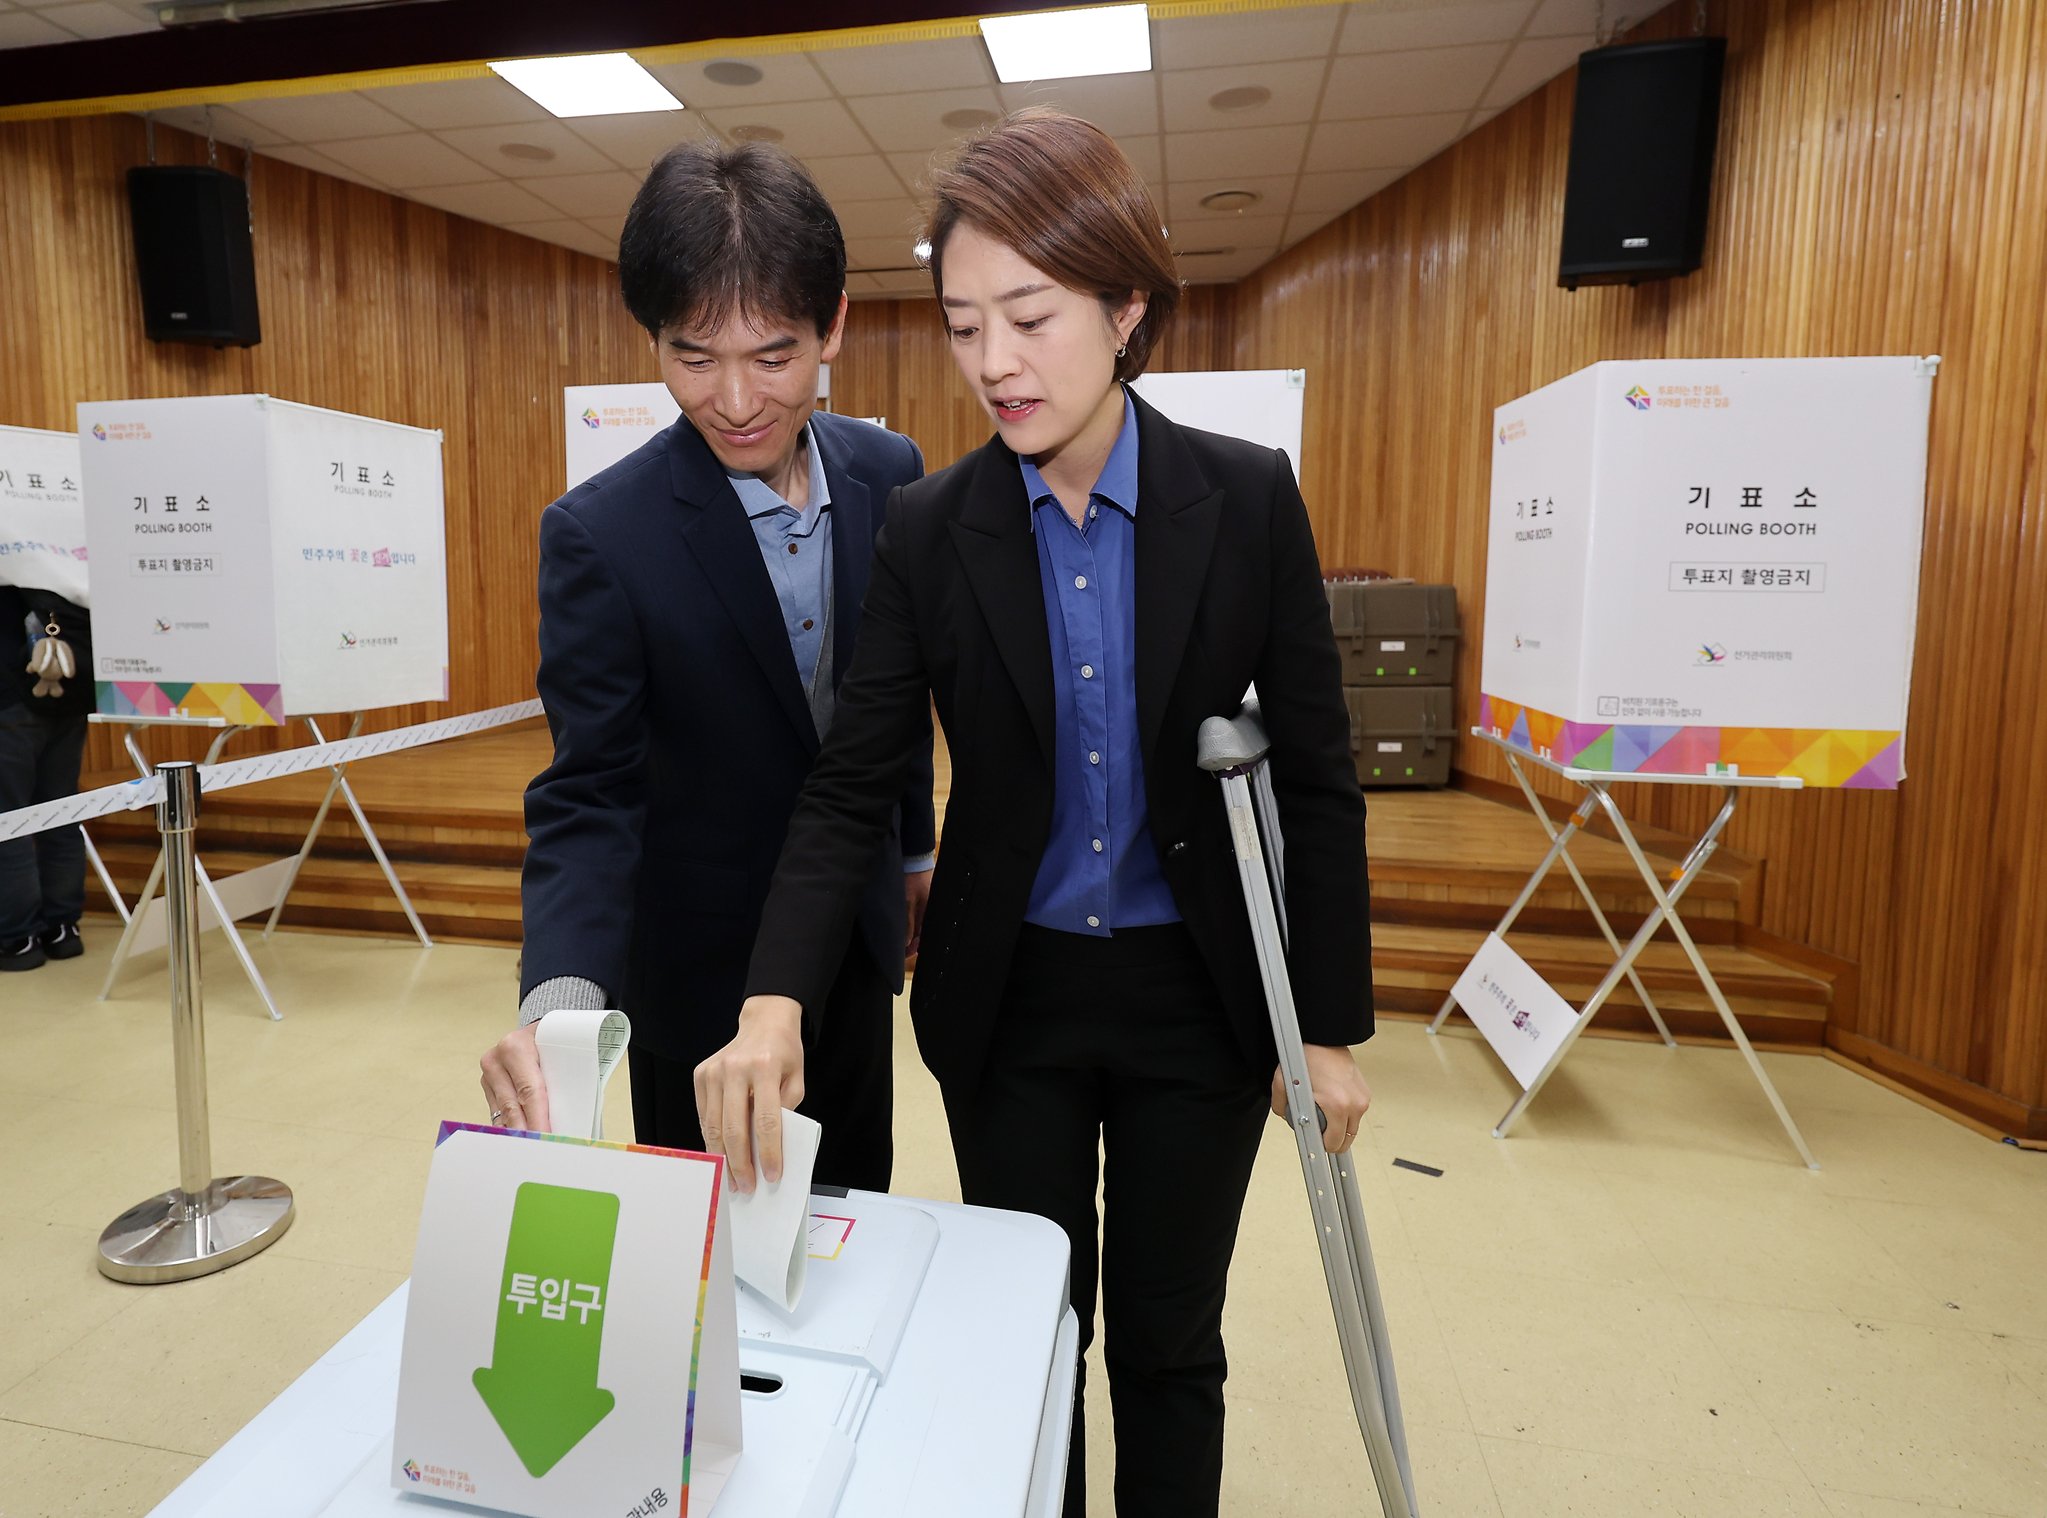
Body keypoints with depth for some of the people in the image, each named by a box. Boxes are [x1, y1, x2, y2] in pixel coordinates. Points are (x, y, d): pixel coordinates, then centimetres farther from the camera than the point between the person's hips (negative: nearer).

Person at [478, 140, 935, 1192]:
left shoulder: (889, 474, -7)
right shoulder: (599, 535, -21)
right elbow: (589, 797, -20)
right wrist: (560, 998, -35)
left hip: (857, 937, 5)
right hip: (704, 973, -4)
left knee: (854, 1212, 23)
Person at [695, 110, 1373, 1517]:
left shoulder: (1248, 500, -10)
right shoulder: (929, 530, -7)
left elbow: (1317, 778, -6)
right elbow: (852, 785, -10)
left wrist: (1335, 1027, -4)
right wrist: (775, 1002, -24)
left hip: (1197, 993, 0)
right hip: (1009, 998, 1)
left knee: (1169, 1342, 18)